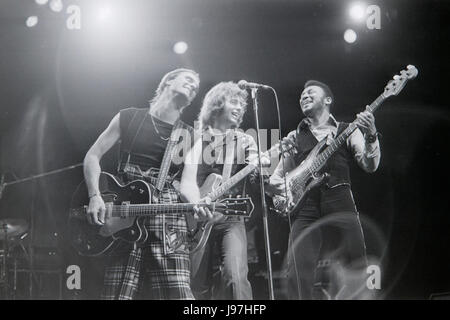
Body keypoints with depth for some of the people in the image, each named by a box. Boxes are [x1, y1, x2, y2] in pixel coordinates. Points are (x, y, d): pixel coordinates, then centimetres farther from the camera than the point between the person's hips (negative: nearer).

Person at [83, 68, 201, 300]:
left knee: (177, 293, -11)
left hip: (167, 223, 1)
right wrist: (95, 196, -4)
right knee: (117, 293, -7)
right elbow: (93, 156, 11)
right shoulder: (129, 118, 10)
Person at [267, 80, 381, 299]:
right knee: (298, 271, -14)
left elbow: (370, 166, 2)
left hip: (340, 203, -1)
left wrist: (371, 137, -15)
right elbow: (274, 179, 23)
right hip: (305, 206, 1)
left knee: (356, 269, -8)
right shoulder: (294, 137, 22)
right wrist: (279, 186, 0)